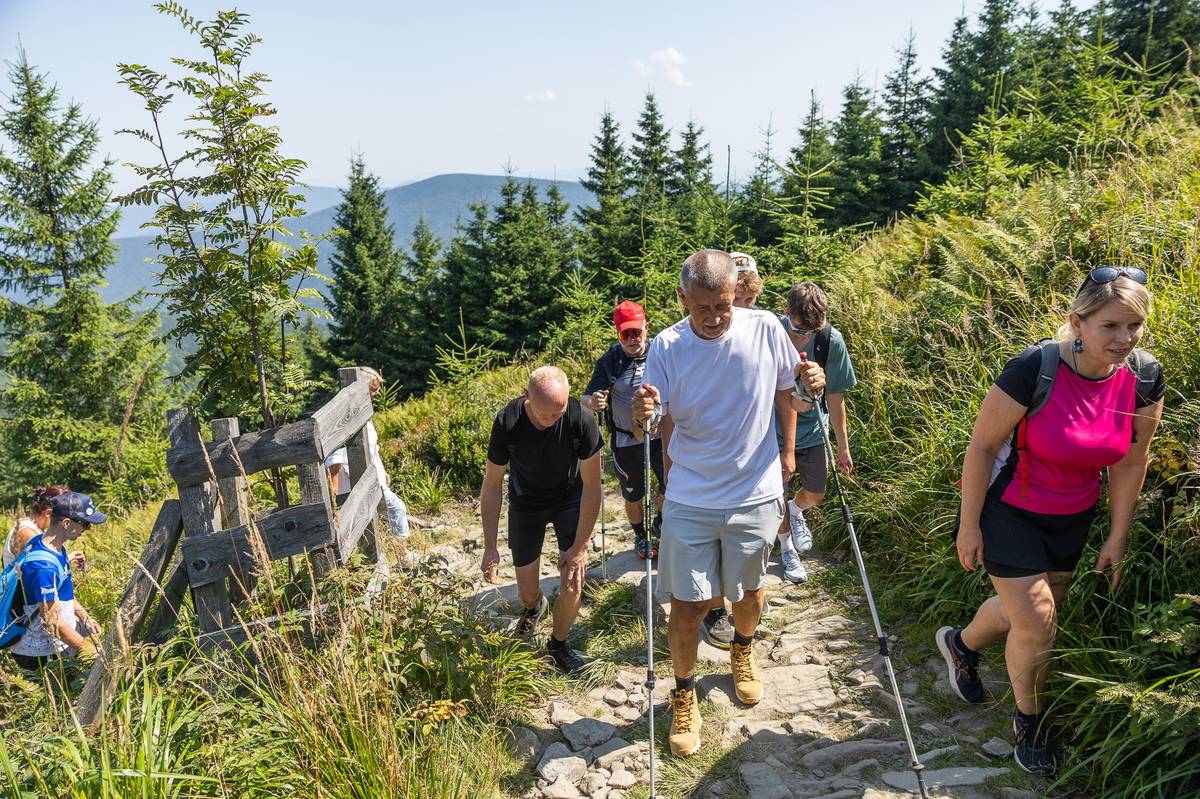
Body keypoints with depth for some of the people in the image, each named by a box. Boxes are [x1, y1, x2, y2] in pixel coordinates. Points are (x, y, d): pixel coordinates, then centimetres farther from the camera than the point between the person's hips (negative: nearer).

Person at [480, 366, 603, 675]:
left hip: (569, 497, 0)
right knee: (527, 594, 6)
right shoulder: (508, 422, -30)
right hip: (525, 502, 1)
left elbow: (592, 486, -22)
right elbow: (492, 484, -17)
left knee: (573, 583, -10)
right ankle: (535, 606, 46)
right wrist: (490, 546, -16)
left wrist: (580, 546, -20)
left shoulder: (581, 419, -32)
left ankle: (558, 644, 20)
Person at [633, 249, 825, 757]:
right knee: (687, 604, 4)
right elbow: (658, 423, -10)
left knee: (749, 590, 21)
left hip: (756, 494, 2)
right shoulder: (667, 346, -11)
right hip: (689, 500, -1)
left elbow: (784, 390, 8)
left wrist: (787, 452, -4)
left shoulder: (765, 329, -8)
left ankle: (742, 651, 54)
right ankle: (683, 695, 29)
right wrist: (642, 416, -32)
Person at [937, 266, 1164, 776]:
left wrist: (1118, 537, 4)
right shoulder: (1034, 371, -30)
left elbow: (1130, 463, -2)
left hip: (1072, 517, 6)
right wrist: (969, 526, -15)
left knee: (1026, 607, 20)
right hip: (1007, 508, -5)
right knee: (1036, 624, -2)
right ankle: (1029, 720, 26)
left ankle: (961, 642, 51)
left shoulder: (1145, 379, -14)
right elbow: (981, 446, -21)